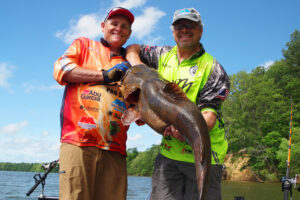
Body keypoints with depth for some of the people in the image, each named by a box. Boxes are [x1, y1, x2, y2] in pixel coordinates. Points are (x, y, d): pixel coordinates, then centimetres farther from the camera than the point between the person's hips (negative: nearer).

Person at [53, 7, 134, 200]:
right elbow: (61, 69, 2)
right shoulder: (84, 45, 22)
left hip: (114, 148, 3)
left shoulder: (129, 66, 25)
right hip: (79, 141, -3)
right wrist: (105, 75, -2)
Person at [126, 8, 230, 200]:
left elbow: (210, 114, -15)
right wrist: (136, 64, 4)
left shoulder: (213, 69, -5)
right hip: (169, 150, 4)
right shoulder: (163, 55, 12)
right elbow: (133, 49, 27)